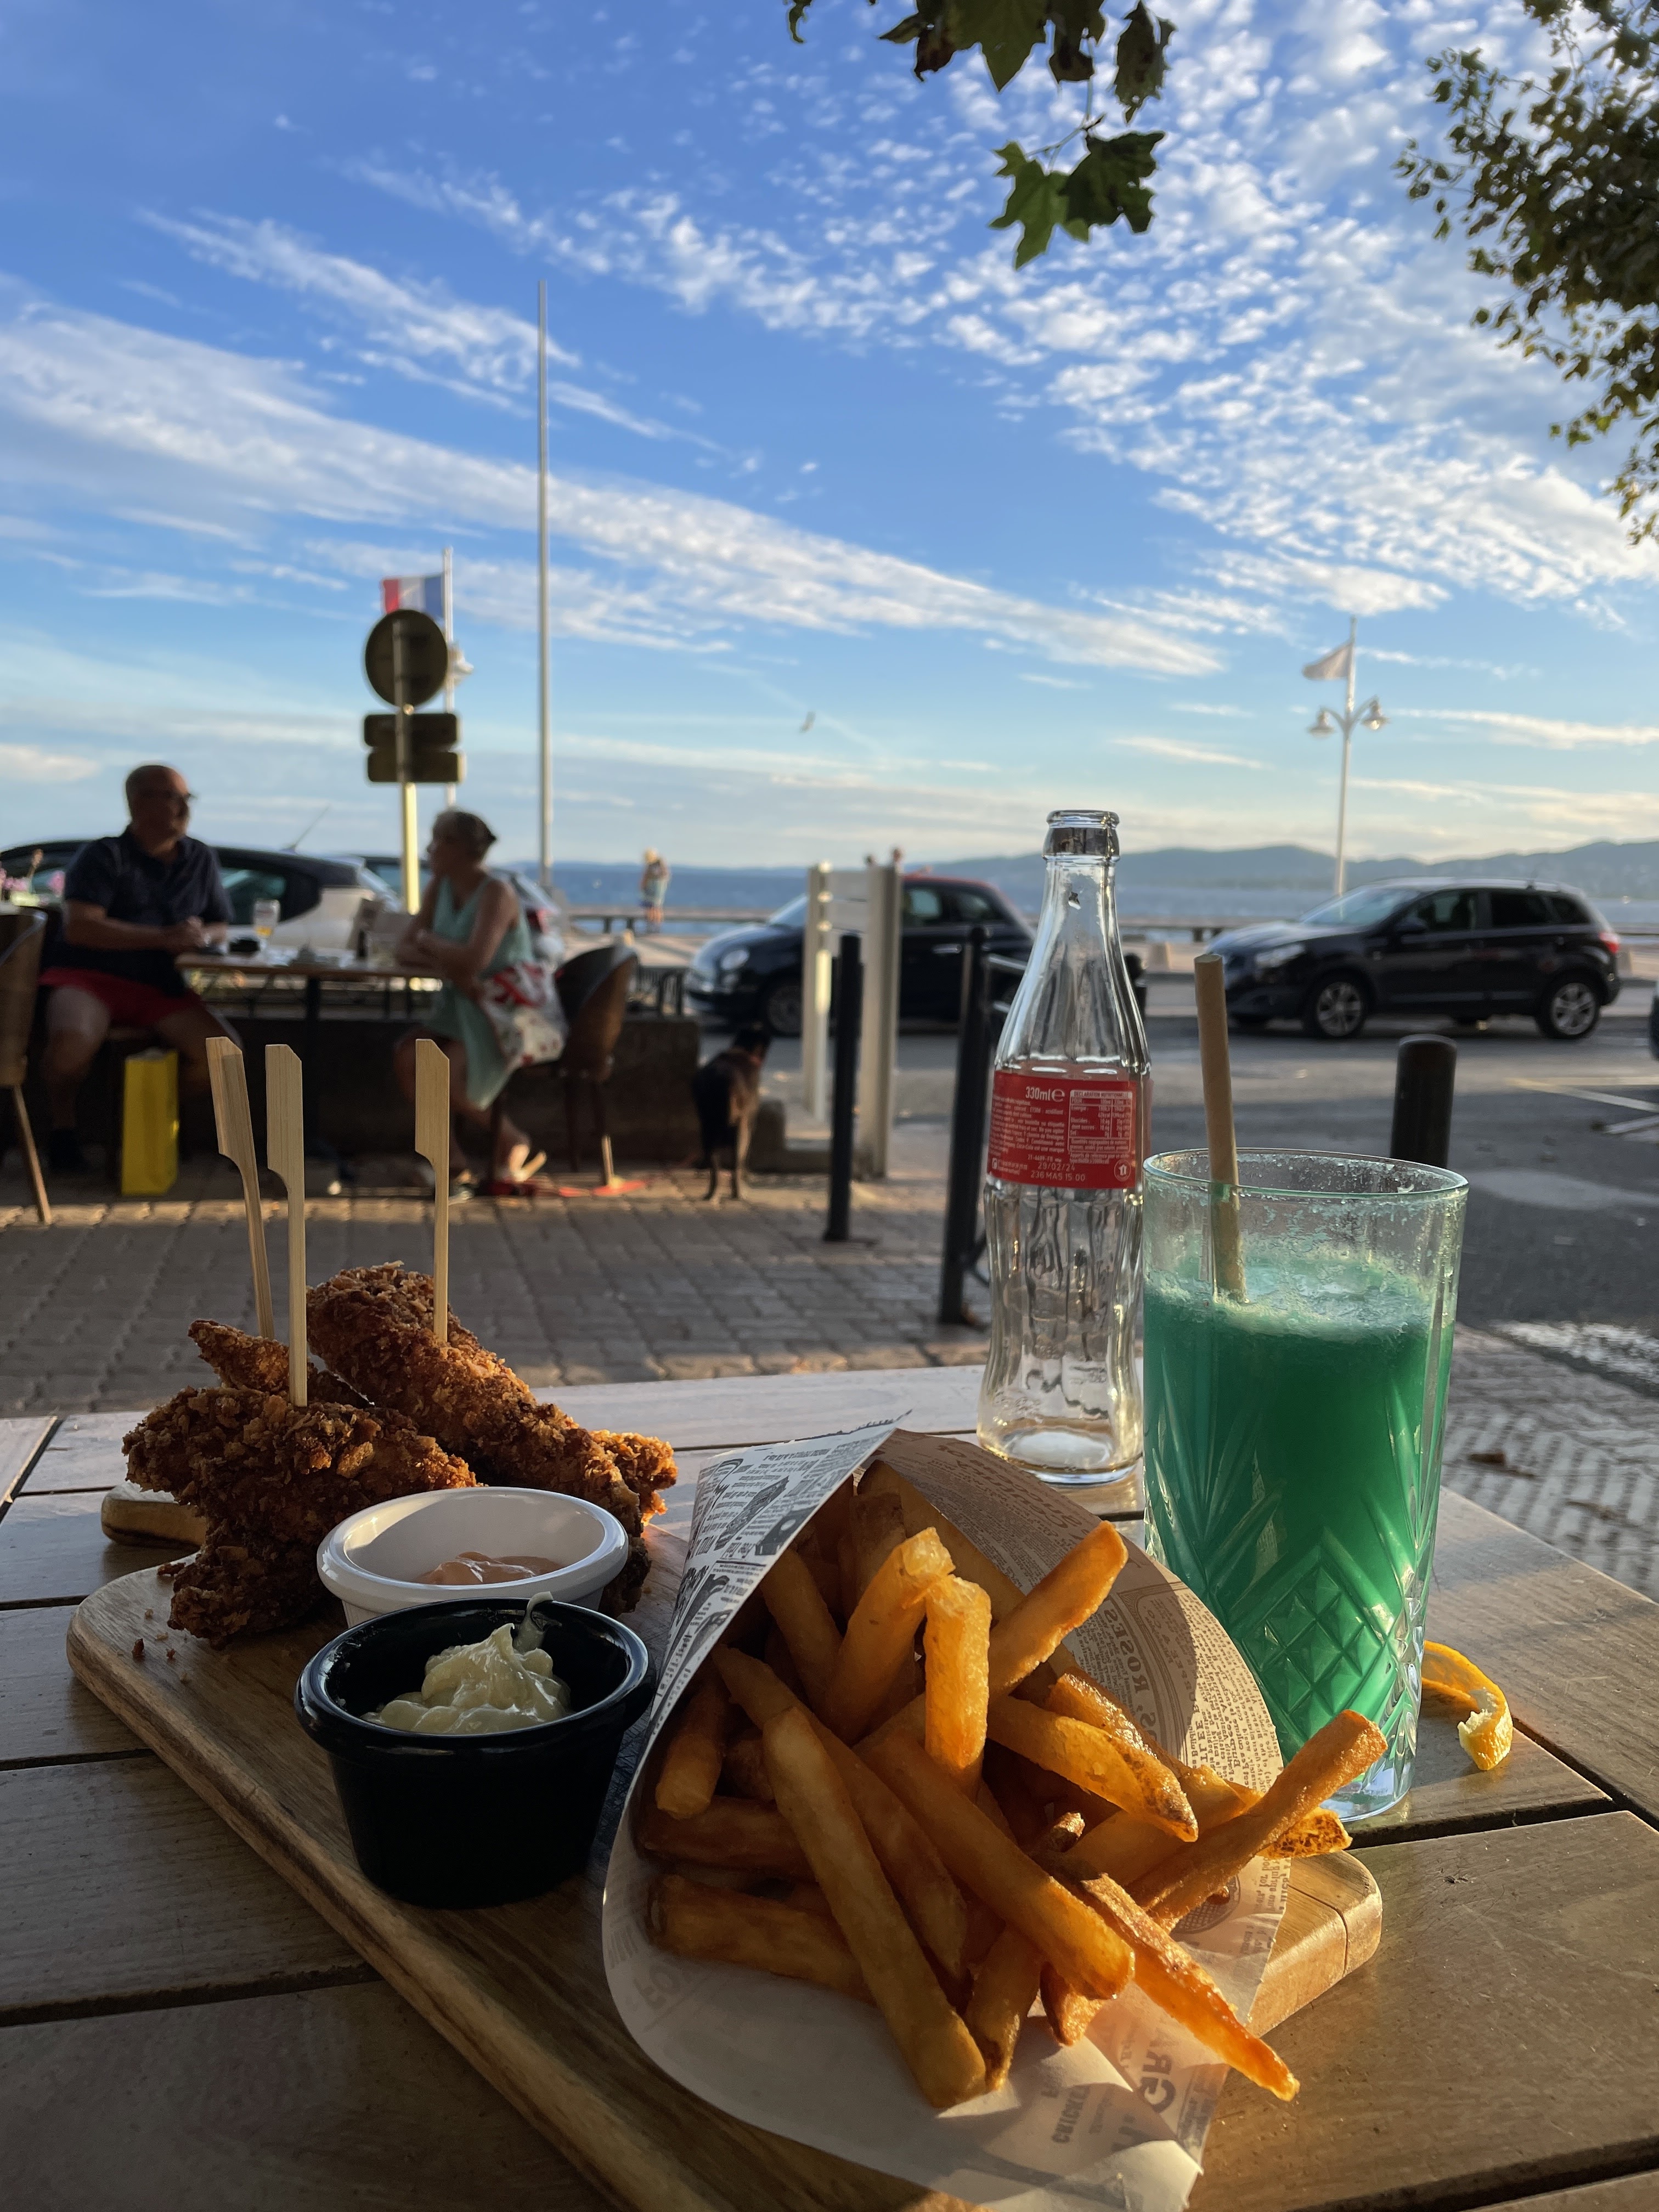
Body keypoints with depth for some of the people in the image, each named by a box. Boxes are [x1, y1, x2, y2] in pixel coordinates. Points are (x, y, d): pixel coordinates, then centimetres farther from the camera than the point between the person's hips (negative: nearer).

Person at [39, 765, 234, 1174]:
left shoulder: (200, 859, 12)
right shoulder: (103, 856, -4)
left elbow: (221, 925, 17)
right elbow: (79, 926, -17)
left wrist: (204, 935, -9)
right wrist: (162, 937, -24)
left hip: (161, 987, 4)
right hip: (91, 977, -4)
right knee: (71, 1044, -36)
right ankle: (62, 1128, -5)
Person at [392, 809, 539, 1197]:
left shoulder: (496, 893, -17)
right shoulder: (440, 887, 6)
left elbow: (475, 959, -30)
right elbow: (405, 947, 5)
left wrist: (428, 939, -11)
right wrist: (446, 965, -17)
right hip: (464, 1008, 8)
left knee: (446, 1080, -24)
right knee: (407, 1056, -17)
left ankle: (512, 1140, 5)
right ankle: (455, 1166, -8)